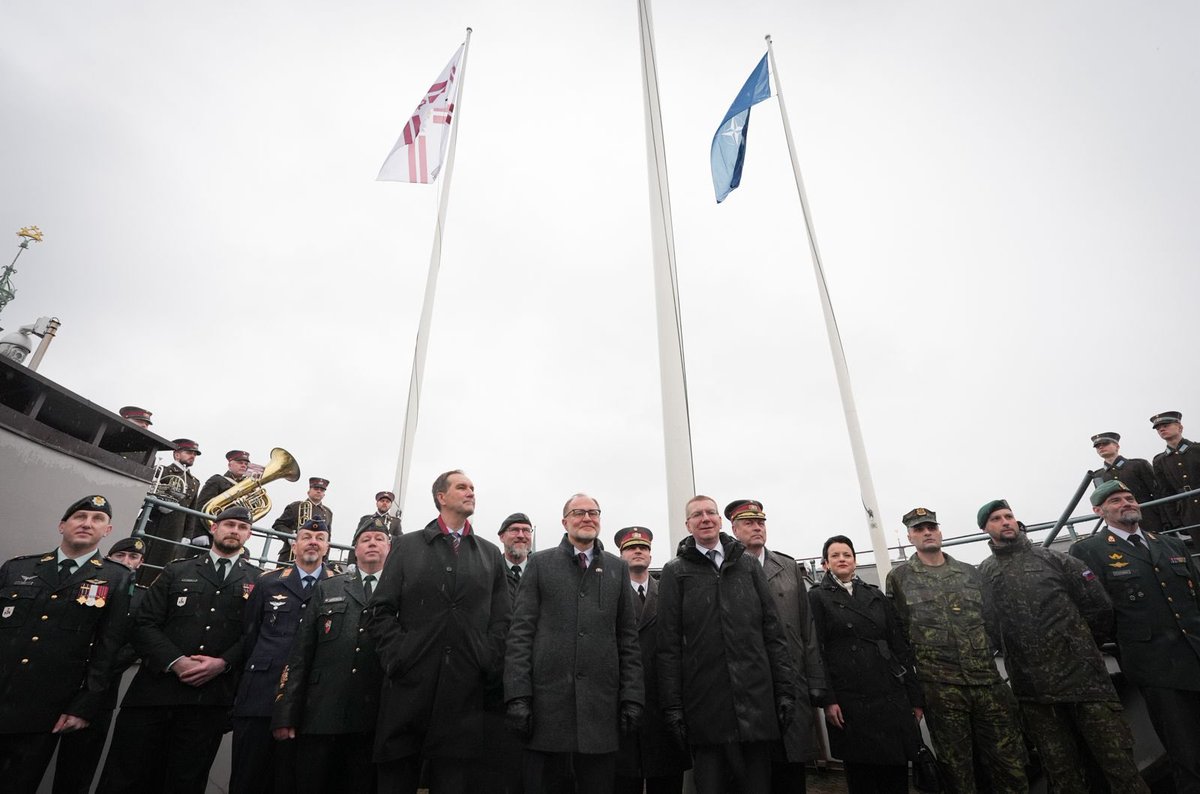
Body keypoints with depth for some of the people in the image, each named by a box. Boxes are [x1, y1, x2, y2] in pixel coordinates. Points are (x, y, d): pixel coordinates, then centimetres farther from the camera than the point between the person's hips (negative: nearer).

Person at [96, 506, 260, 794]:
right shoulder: (177, 571, 12)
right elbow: (144, 623, 4)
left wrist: (223, 663, -13)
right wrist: (175, 662, -10)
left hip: (210, 699, -1)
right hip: (155, 691, 1)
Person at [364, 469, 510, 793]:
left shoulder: (491, 554, 12)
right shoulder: (407, 545, 8)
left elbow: (502, 619, 8)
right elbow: (380, 611, 3)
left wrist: (488, 665, -5)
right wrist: (398, 656, -8)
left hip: (465, 690, 1)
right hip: (410, 684, -1)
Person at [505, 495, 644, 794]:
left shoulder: (618, 568, 11)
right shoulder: (540, 563, 6)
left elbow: (628, 637, 9)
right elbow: (521, 633, 0)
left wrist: (632, 696, 1)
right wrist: (517, 695, -8)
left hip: (601, 705, 2)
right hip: (547, 700, -1)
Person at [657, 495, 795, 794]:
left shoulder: (749, 566, 11)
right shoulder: (675, 572, 3)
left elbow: (774, 633, 9)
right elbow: (669, 645, 0)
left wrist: (785, 690, 3)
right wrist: (673, 706, -4)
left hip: (756, 701, 2)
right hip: (705, 705, -2)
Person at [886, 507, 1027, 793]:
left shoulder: (970, 572, 11)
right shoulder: (899, 577, 0)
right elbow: (896, 633, 2)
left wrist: (990, 659, 9)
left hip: (988, 681, 3)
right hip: (940, 687, -3)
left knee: (1011, 765, 7)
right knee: (957, 770, 7)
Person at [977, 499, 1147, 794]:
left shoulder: (1051, 558, 2)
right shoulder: (982, 574, 2)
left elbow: (1099, 605, 4)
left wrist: (1081, 643, 9)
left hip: (1083, 677, 0)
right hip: (1033, 692, 1)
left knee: (1119, 765, 3)